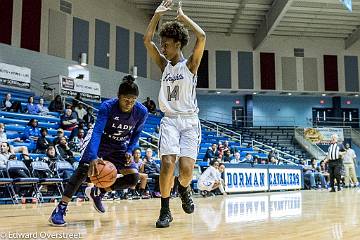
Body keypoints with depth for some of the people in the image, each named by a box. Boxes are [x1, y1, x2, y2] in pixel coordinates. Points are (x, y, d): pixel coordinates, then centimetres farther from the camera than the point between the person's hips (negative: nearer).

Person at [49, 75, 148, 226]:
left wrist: (129, 151, -17)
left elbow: (136, 134, -1)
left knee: (133, 178, -9)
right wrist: (93, 157, -56)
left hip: (119, 146, 4)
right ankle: (60, 209, -20)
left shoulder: (141, 112, -20)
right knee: (85, 169, -26)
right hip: (99, 141, -4)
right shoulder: (107, 107, -30)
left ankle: (97, 192, 10)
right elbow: (97, 131, -41)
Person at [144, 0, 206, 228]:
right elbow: (147, 40, 3)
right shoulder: (164, 64, 10)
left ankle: (184, 189, 23)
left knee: (186, 169, -14)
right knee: (167, 163, -16)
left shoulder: (190, 65, -1)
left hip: (189, 121, -2)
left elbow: (202, 37, -16)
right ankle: (165, 210, -1)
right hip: (169, 120, 3)